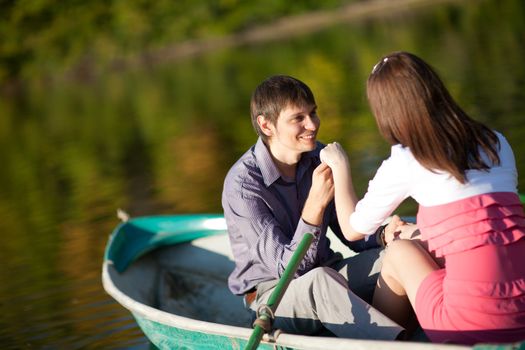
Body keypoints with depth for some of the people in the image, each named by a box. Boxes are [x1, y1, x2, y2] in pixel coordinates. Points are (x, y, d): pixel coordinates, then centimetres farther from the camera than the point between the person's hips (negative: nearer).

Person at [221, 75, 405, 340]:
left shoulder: (318, 157, -2)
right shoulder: (242, 185, -21)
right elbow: (288, 267, -25)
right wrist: (315, 204, -37)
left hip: (323, 277, 7)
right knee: (319, 280, -38)